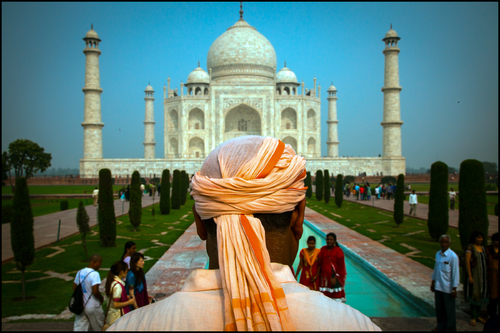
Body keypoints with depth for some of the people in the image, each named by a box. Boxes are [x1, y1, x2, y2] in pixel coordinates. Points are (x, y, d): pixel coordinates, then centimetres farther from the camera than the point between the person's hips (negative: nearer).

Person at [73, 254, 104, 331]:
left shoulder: (80, 272, 2)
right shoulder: (94, 274, -21)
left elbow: (74, 288, 10)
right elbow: (95, 291, -26)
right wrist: (101, 298, -8)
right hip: (92, 307, -6)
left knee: (79, 328, 9)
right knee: (99, 328, 15)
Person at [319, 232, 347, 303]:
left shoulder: (338, 251, -9)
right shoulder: (323, 249, 5)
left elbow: (341, 266, -9)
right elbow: (320, 263, 11)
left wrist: (335, 277, -15)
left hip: (335, 277, -4)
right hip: (324, 277, 4)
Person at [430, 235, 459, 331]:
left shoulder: (453, 256, -15)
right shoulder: (438, 254, 4)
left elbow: (455, 273, -12)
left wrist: (454, 289, -11)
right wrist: (433, 282, 18)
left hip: (448, 288, -6)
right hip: (438, 286, 6)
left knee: (449, 310, 7)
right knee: (439, 309, 16)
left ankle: (450, 329, 23)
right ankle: (441, 327, 33)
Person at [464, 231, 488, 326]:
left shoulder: (482, 248, 11)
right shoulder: (470, 247, -11)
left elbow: (484, 261, 16)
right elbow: (467, 262, -15)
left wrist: (486, 275, 12)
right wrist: (469, 276, -19)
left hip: (482, 275, 7)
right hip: (474, 274, -7)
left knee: (481, 295, 11)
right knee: (474, 294, -5)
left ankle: (477, 315, 23)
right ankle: (473, 317, 5)